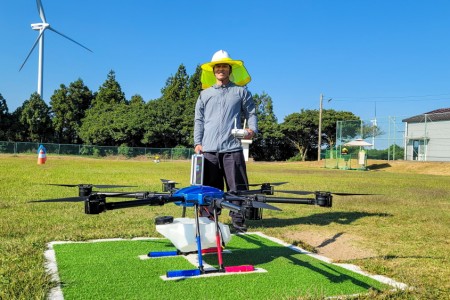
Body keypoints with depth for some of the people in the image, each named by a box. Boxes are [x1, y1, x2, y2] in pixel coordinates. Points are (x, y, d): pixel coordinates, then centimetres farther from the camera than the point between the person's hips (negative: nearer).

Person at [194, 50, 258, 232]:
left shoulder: (241, 92, 14)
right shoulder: (205, 94, 17)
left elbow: (251, 113, 13)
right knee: (209, 188, 3)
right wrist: (197, 143, 2)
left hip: (232, 148, -1)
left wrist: (252, 129, -8)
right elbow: (199, 120, 14)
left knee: (237, 187, -2)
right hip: (208, 149, 1)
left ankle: (238, 220, 7)